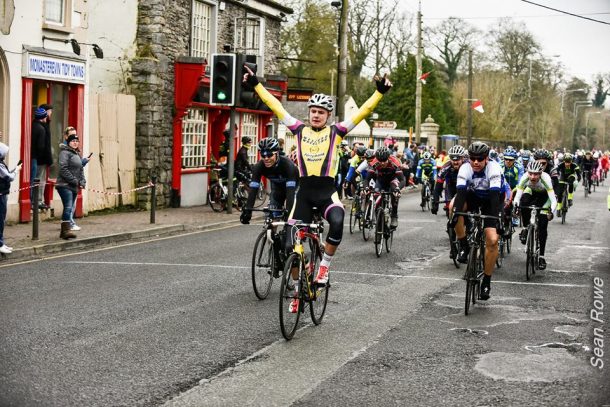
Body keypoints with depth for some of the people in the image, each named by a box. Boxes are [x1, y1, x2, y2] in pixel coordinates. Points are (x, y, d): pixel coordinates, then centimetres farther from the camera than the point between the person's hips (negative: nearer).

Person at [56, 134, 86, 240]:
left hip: (74, 187, 9)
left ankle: (64, 231, 14)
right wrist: (74, 180, -15)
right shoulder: (65, 152, -7)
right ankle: (66, 230, -25)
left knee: (69, 209, 10)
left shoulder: (77, 154, 21)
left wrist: (82, 182, 7)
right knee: (68, 207, -19)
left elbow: (80, 170, 24)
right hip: (65, 185, -9)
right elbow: (63, 169, -16)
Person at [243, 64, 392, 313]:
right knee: (291, 245, -1)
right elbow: (275, 106, 7)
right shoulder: (299, 130, 7)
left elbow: (363, 112, -4)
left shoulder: (336, 132, 2)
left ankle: (324, 267, -11)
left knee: (337, 223, -34)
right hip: (304, 192, 2)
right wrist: (256, 84, 6)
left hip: (327, 192, -2)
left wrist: (380, 92, -14)